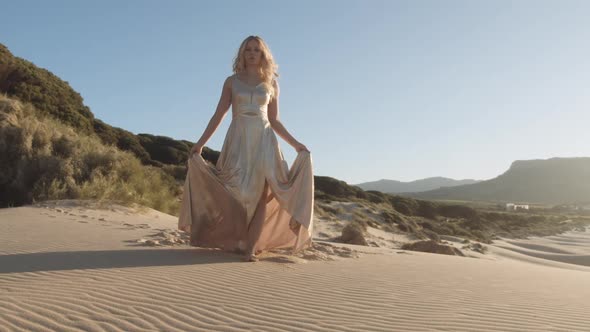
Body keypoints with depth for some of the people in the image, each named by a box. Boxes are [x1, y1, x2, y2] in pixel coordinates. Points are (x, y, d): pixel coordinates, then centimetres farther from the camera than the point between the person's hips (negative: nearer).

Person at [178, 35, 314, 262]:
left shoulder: (271, 84, 12)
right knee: (238, 192, -9)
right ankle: (237, 240, 9)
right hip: (238, 140, -1)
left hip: (264, 140, 1)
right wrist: (200, 143, -2)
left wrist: (295, 144, 9)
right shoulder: (232, 81, 9)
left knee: (261, 192, -11)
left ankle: (251, 247, -8)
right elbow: (218, 115, 6)